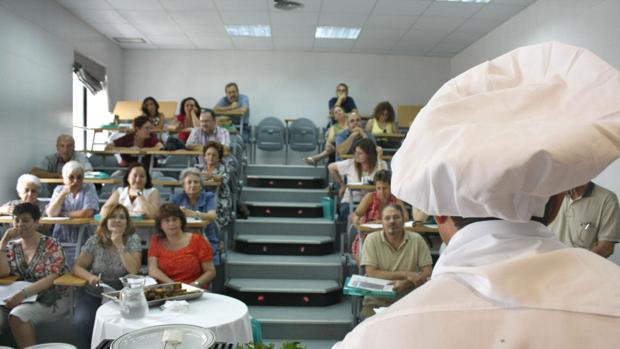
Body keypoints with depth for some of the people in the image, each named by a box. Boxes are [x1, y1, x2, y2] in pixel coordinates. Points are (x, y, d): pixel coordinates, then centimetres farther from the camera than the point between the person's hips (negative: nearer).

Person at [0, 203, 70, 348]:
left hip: (52, 300, -4)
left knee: (17, 316, -31)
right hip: (20, 298, 4)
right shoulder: (13, 246, 10)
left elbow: (52, 278, -15)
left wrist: (23, 293, -27)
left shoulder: (51, 245, -7)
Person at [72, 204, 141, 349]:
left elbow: (134, 270, -15)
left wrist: (120, 245, -19)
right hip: (93, 295, 2)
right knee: (81, 322, -24)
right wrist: (90, 277, -16)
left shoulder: (132, 239, -5)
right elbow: (78, 267, 5)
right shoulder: (95, 241, 0)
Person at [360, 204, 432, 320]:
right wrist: (405, 274, -13)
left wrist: (405, 284, -18)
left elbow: (428, 272, -1)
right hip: (377, 301, -1)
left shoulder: (416, 239, 1)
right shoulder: (372, 239, -2)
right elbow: (371, 273, -9)